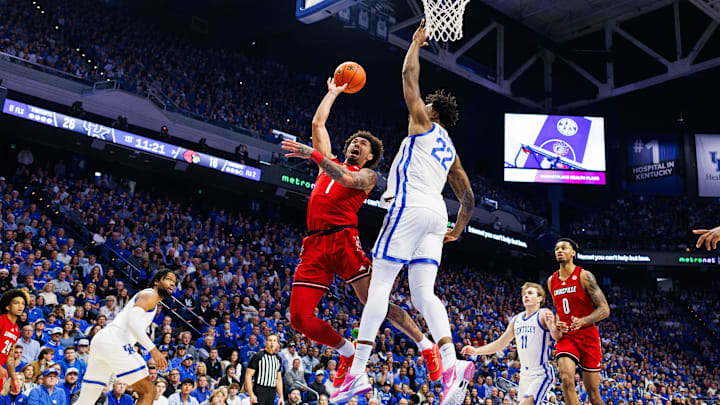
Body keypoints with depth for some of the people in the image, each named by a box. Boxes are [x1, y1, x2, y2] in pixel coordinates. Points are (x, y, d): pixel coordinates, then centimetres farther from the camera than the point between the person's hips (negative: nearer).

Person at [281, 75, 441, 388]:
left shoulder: (367, 175, 14)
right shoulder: (330, 162, 29)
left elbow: (348, 179, -10)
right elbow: (318, 123, 32)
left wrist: (313, 154, -16)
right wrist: (333, 93, 42)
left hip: (343, 239, -4)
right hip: (315, 245, 5)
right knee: (299, 318, -6)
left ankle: (427, 347, 6)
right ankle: (348, 352, 17)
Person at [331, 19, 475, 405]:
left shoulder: (423, 124, 10)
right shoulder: (450, 150, 28)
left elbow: (409, 78, 13)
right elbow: (468, 197, 30)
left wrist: (416, 42, 27)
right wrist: (459, 229, 40)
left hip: (410, 208, -7)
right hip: (435, 215, 7)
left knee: (379, 285, -9)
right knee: (423, 293, 1)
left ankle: (357, 372, -13)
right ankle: (452, 363, -20)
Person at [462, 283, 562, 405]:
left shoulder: (543, 314, -7)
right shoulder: (516, 319, 14)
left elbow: (557, 338, -22)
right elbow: (500, 344, 20)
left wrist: (551, 326, -44)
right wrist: (476, 351, 10)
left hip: (541, 373, -7)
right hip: (524, 374, 7)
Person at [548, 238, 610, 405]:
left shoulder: (584, 276, -8)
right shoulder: (552, 281, 9)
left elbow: (604, 309, -12)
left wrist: (582, 321, -28)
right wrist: (557, 324, 0)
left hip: (587, 335, -3)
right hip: (565, 335, 3)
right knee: (566, 379, -21)